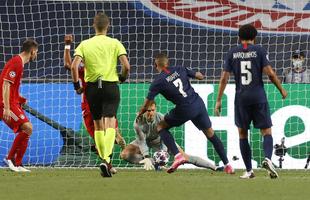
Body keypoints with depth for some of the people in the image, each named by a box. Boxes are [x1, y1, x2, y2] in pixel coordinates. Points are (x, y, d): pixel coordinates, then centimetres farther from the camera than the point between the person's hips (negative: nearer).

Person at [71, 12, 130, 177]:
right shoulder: (115, 43, 0)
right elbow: (126, 65, -9)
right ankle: (106, 159, -27)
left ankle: (104, 160, 19)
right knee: (110, 125, -7)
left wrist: (76, 85, 4)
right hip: (111, 85, -2)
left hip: (92, 87, 2)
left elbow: (74, 66, -8)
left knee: (98, 126, 15)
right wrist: (123, 77, 12)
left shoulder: (84, 44, 4)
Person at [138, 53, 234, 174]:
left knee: (161, 126, 16)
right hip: (198, 104, 4)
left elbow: (147, 104, 1)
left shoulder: (158, 82, -3)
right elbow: (199, 76, 18)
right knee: (210, 134, 18)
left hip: (184, 110, -4)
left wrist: (140, 114, 21)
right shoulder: (179, 70, 7)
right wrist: (201, 76, 41)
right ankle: (227, 165, 18)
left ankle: (177, 155, -2)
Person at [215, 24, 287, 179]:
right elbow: (270, 73, -7)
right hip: (258, 96, -1)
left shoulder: (232, 53, 5)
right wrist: (281, 90, 6)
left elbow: (224, 78, 2)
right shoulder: (259, 51, 0)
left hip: (241, 98, 1)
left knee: (242, 134, 12)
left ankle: (249, 170, 8)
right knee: (266, 131, 5)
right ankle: (267, 158, -23)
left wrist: (219, 100, 7)